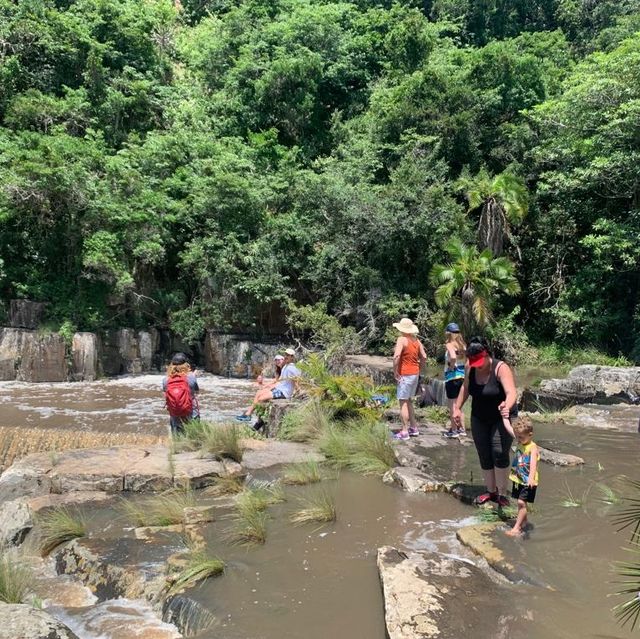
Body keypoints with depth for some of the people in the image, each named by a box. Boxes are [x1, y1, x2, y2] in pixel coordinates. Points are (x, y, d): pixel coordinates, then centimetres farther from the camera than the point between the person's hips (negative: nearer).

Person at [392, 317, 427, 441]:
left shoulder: (402, 339, -13)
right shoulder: (416, 340, 9)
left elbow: (396, 356, -25)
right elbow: (424, 357, 11)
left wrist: (395, 371, -16)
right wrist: (418, 368, 17)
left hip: (405, 375, -8)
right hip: (415, 374, 8)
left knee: (403, 403, -2)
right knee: (409, 401, 19)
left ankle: (404, 432, -1)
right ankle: (414, 428, 24)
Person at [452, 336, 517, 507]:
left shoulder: (501, 368, -23)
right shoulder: (471, 368, -7)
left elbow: (511, 392, -37)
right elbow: (466, 388, 11)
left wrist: (506, 406, -57)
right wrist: (457, 407, 6)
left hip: (502, 418, -5)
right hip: (479, 419, 5)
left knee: (499, 453, -16)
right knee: (484, 456, 6)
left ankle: (502, 493, -3)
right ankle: (491, 491, 22)